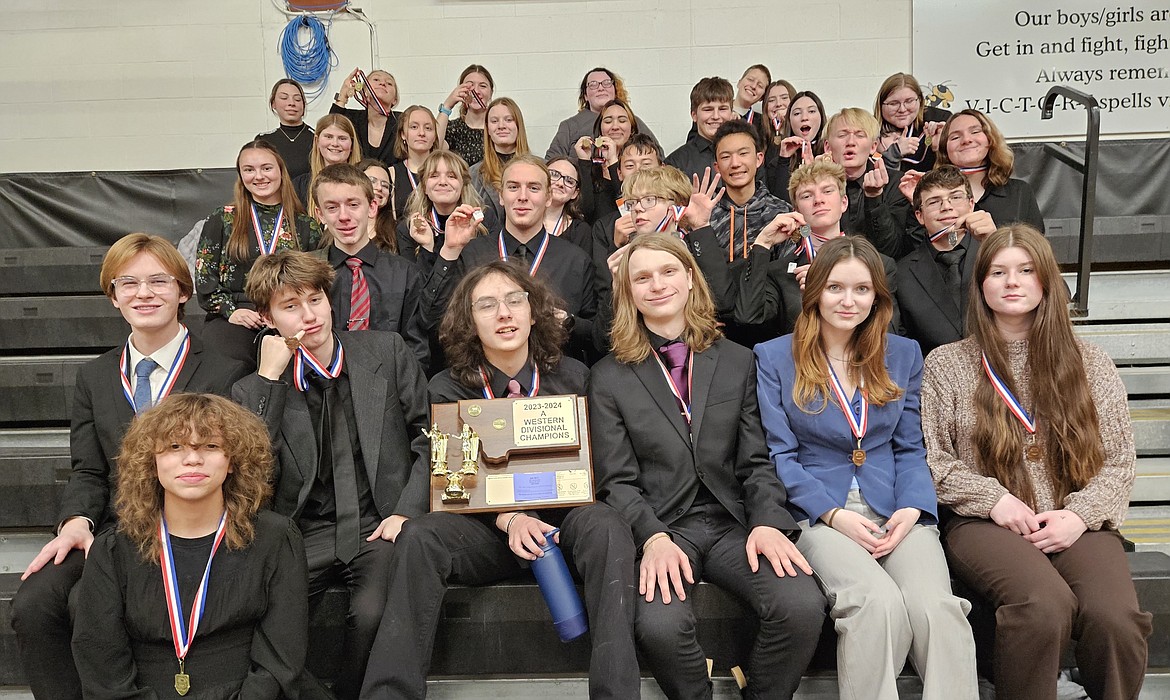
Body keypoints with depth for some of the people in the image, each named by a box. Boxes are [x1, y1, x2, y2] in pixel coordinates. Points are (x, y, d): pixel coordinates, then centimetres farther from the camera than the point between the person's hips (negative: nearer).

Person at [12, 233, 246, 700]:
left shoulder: (225, 373, -1)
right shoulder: (93, 378, 16)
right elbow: (87, 471, 11)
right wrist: (76, 521, -8)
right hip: (112, 531, 5)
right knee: (32, 605, -18)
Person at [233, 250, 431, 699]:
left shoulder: (387, 351, 7)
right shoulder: (254, 391, 8)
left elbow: (430, 435, 7)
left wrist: (407, 511, -6)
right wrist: (269, 377, -8)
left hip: (379, 526, -1)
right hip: (305, 535, 1)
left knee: (373, 613, -29)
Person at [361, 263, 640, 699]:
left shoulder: (572, 377, 4)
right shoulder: (447, 390, 2)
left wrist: (542, 522, -17)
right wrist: (509, 520, -24)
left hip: (563, 520, 0)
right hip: (487, 530, 0)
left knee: (604, 524, -33)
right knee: (419, 537, -29)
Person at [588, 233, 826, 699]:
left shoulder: (737, 362, 13)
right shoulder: (609, 377, 7)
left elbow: (756, 461, 9)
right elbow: (618, 481, 1)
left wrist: (768, 521, -11)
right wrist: (653, 538, -17)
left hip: (733, 522, 2)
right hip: (660, 527, -2)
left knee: (802, 607, -26)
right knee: (660, 624, -32)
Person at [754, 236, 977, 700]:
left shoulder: (903, 355, 14)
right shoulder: (774, 357, 4)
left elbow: (909, 449, 12)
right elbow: (780, 453, 0)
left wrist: (911, 509, -7)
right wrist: (834, 514, -13)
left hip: (894, 510, 3)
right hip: (818, 512, -2)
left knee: (938, 607, -27)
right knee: (878, 601, -30)